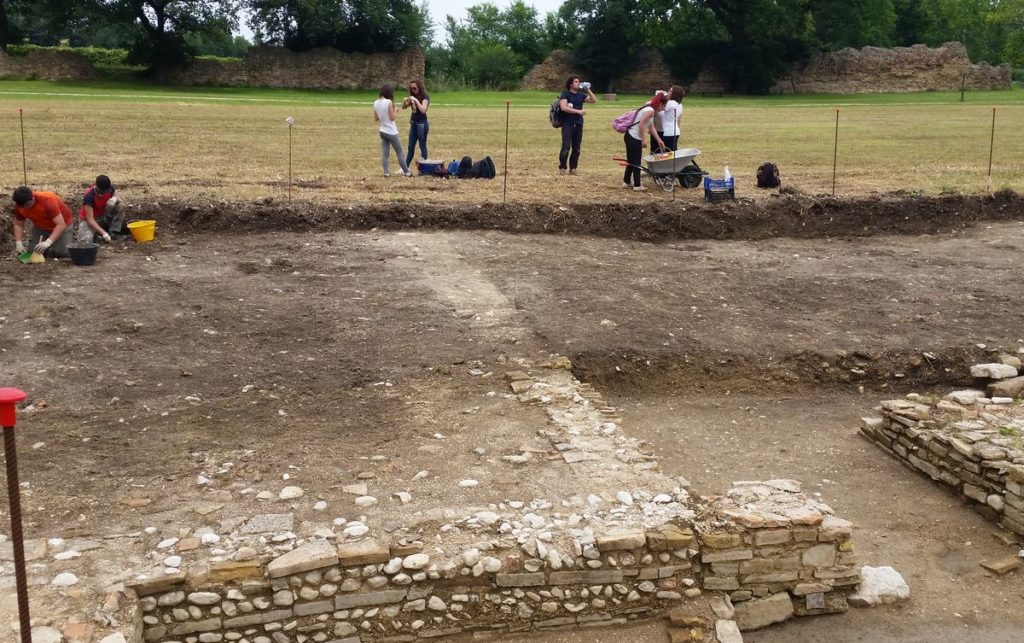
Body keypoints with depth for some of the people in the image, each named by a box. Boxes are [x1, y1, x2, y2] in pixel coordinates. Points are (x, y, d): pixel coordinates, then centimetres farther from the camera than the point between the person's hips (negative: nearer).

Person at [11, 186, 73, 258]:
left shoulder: (48, 200, -34)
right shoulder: (19, 206, -18)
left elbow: (61, 225, -38)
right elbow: (18, 224, -3)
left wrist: (48, 242, -49)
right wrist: (18, 243, -19)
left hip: (62, 224, -5)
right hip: (41, 227, 5)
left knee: (61, 252, -21)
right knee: (32, 251, -10)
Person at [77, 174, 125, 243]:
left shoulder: (110, 188, -15)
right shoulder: (89, 196, -30)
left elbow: (120, 201, -2)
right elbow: (90, 219, -31)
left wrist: (115, 199, -28)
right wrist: (103, 233, -43)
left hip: (103, 216, 5)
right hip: (88, 219, -5)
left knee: (120, 207, -20)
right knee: (86, 241, -31)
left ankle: (113, 234, -14)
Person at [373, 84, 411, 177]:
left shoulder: (376, 103, 3)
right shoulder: (388, 102, -17)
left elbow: (376, 118, 10)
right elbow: (392, 118, -14)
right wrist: (395, 109, 0)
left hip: (382, 131, 6)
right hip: (391, 132, -6)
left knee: (385, 153, 6)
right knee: (399, 152, 4)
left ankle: (386, 172, 1)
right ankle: (406, 172, 10)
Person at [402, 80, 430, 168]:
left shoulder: (425, 97, -9)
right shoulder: (413, 97, 10)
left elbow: (423, 110, -22)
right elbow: (404, 107, 15)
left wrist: (416, 100, -23)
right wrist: (405, 101, -5)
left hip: (422, 124, -7)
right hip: (413, 123, 7)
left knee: (422, 146, -2)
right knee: (411, 147, 8)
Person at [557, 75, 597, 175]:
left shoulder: (581, 95, 15)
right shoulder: (565, 94, -1)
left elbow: (594, 100, 11)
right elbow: (563, 107, -15)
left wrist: (588, 90, 0)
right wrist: (578, 111, -17)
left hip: (578, 124, 5)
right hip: (567, 124, -5)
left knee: (576, 148, 5)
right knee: (566, 147, -11)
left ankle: (573, 168, 12)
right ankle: (562, 168, -3)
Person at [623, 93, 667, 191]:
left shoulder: (649, 109, 15)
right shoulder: (650, 110, -16)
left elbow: (652, 127, 16)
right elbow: (641, 125, -22)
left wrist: (659, 140, 15)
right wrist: (643, 140, -15)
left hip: (630, 136, 10)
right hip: (634, 139, -10)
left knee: (631, 160, 19)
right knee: (636, 161, 0)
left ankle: (626, 181, 28)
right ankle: (637, 185, 7)